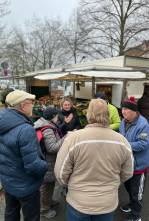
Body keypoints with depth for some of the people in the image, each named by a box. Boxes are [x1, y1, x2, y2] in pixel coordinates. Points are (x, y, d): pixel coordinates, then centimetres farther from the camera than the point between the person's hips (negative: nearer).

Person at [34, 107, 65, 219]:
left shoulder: (50, 127, 6)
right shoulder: (47, 130, -26)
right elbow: (53, 148, -30)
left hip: (50, 162, 10)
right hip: (47, 164, -10)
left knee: (51, 183, 27)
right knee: (46, 185, 11)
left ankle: (48, 200, 50)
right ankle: (44, 208, 33)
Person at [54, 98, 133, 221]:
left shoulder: (74, 138, -22)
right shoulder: (122, 141, -13)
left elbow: (61, 172, -13)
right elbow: (127, 174, 1)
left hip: (78, 202, -2)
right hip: (108, 203, 2)